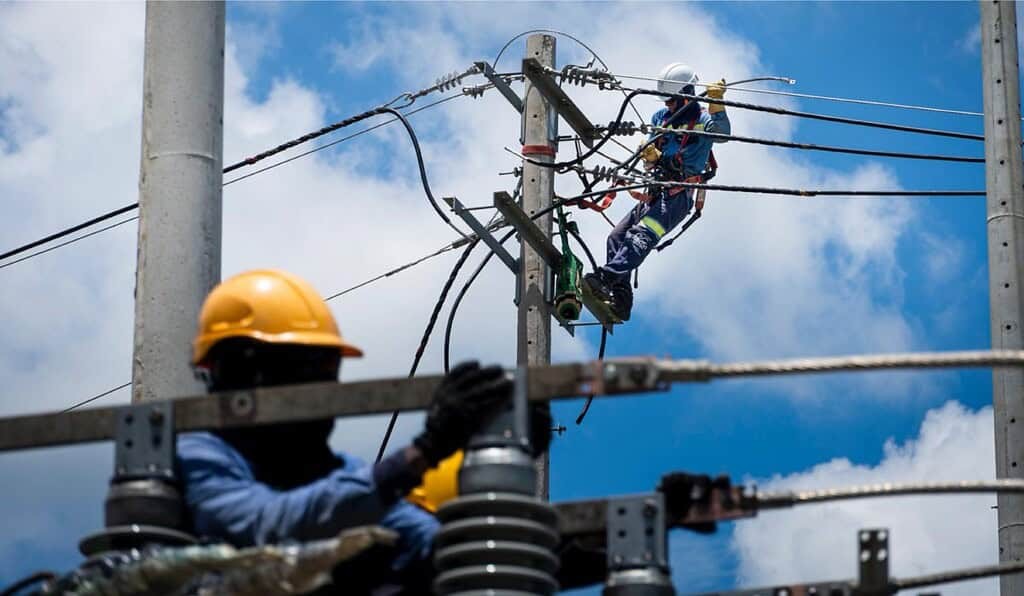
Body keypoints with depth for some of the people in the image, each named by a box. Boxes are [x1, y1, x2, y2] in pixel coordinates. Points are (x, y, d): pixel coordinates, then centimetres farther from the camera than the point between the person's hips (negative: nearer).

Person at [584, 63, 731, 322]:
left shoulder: (701, 120, 0)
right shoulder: (660, 117, 19)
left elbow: (721, 133, -22)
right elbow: (652, 156, 17)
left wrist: (715, 103, -37)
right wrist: (651, 155, -8)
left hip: (679, 195, -8)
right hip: (656, 191, 8)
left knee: (642, 235, -27)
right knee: (617, 237, -2)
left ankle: (605, 278, -43)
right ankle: (620, 302, -6)